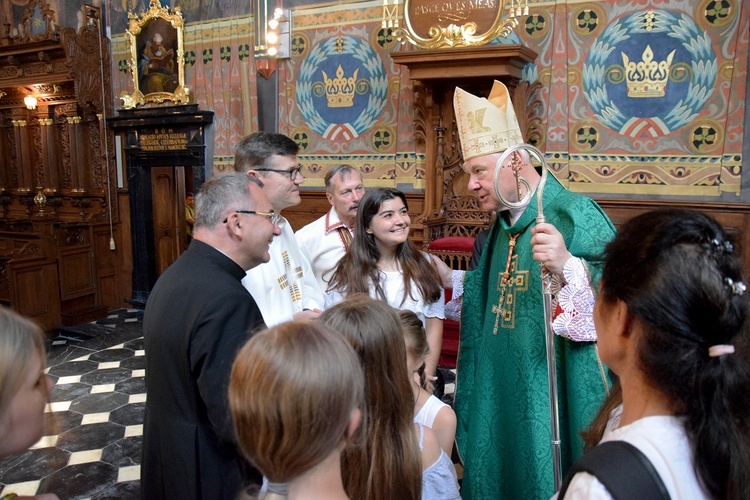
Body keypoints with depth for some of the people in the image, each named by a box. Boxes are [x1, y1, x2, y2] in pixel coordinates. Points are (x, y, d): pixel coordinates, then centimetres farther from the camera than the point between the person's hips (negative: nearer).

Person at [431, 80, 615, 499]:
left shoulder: (573, 214, -16)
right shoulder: (502, 224, 11)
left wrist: (566, 268, -43)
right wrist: (452, 280, 11)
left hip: (554, 393, -8)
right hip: (499, 390, 8)